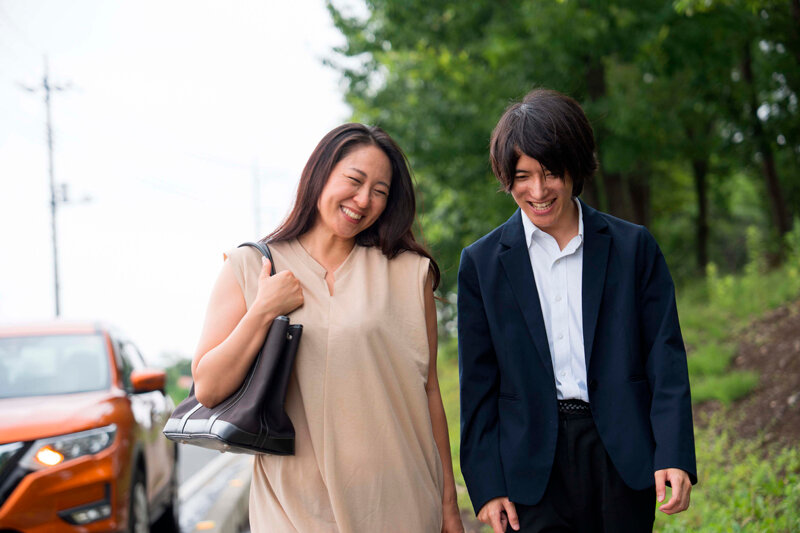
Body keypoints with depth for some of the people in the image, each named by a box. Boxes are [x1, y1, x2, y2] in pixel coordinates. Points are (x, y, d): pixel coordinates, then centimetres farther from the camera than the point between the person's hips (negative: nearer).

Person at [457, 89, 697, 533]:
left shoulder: (633, 247, 4)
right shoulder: (482, 262, 5)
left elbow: (665, 358, 2)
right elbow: (478, 382, 6)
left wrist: (674, 456, -9)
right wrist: (486, 484, 1)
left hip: (621, 460, 0)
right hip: (534, 469, 0)